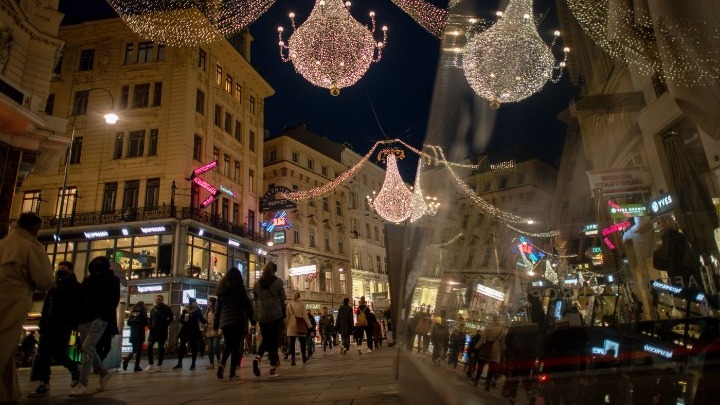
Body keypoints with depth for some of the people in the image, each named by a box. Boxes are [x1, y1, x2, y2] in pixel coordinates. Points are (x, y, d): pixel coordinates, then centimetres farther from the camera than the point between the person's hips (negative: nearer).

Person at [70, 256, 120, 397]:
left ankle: (82, 385, -15)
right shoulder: (87, 280, 20)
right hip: (85, 318, 6)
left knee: (87, 348, -16)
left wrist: (105, 314, -16)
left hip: (99, 318, -6)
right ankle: (104, 373, 27)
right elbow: (80, 297, 19)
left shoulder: (111, 279, 5)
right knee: (89, 350, 8)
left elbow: (114, 299, -3)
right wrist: (78, 315, 5)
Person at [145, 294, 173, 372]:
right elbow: (150, 319, 17)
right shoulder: (153, 309, 14)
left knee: (161, 347, 0)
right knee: (149, 347, -1)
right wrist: (150, 326, 2)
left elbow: (171, 318, -4)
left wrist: (165, 325, -10)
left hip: (162, 331, -5)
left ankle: (159, 365, 6)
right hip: (153, 331, 5)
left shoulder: (166, 308, 0)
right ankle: (151, 364, 8)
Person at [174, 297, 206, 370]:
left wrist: (207, 322, -13)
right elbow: (180, 320, 2)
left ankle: (193, 364, 11)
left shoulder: (198, 310, 1)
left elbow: (202, 319, 4)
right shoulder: (185, 310, 1)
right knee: (182, 347, -3)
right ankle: (179, 364, 6)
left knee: (194, 347, 3)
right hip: (185, 331, 0)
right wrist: (184, 320, -19)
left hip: (195, 331, 0)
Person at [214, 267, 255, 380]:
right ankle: (232, 372, 0)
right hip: (238, 320, -4)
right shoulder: (239, 288, 1)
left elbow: (218, 308, 15)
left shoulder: (221, 289, 13)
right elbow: (247, 305, -2)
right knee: (236, 346, 2)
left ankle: (222, 363, -9)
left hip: (224, 321, 4)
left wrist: (216, 325, 19)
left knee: (228, 345, 16)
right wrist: (252, 320, 3)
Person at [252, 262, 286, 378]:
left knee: (265, 340, 16)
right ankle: (273, 368, 3)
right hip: (275, 315, -3)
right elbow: (282, 300, -2)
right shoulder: (278, 282, -3)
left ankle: (258, 358, -11)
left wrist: (256, 315, 17)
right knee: (274, 341, 3)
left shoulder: (257, 283, 8)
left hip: (262, 315, 3)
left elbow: (255, 300, 11)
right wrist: (283, 315, 7)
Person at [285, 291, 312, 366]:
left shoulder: (289, 304, 3)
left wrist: (286, 326, 13)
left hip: (291, 326, 1)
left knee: (292, 343, 2)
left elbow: (287, 316, 5)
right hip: (300, 326, -1)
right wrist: (309, 326, -1)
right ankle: (304, 358, 16)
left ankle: (292, 359, -4)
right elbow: (305, 315, -4)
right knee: (302, 342, 11)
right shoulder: (302, 304, -3)